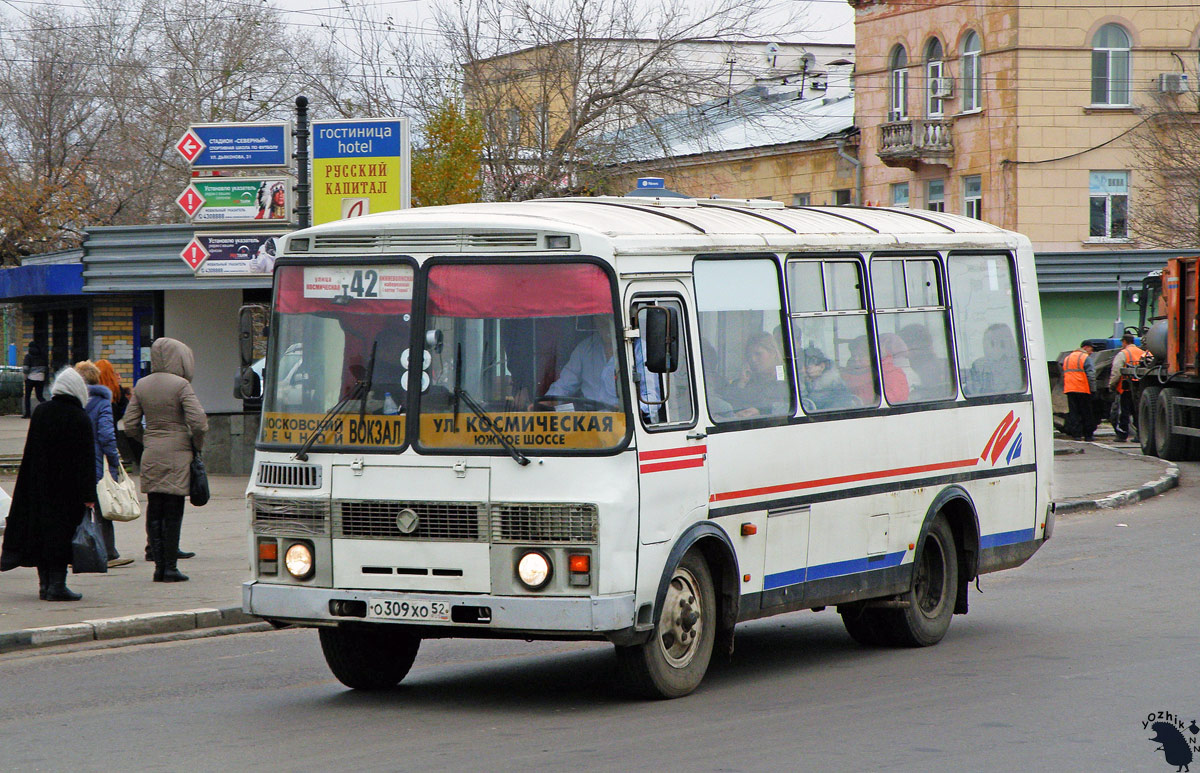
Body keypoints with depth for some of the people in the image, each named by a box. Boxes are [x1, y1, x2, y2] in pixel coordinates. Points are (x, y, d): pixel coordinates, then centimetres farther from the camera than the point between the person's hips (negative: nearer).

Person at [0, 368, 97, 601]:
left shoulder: (40, 412, 2)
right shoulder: (80, 419, -13)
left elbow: (30, 451, 8)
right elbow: (86, 459, -13)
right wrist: (89, 496, -12)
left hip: (39, 484, 5)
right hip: (67, 490, -5)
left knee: (40, 531, 11)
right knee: (61, 534, 0)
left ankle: (45, 584, 15)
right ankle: (57, 585, -2)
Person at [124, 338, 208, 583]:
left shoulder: (142, 386, 6)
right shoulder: (180, 385, -10)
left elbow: (130, 425, 7)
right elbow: (198, 421, -17)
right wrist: (197, 444, 1)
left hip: (151, 457, 5)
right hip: (177, 455, -5)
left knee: (154, 511, 9)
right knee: (173, 512, 0)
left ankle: (159, 565, 8)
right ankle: (170, 567, 0)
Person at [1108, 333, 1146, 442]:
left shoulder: (1122, 354, -7)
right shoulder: (1143, 353, 12)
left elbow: (1116, 372, -11)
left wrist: (1111, 384, 0)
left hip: (1126, 388, -5)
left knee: (1124, 412, 0)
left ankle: (1122, 435, 1)